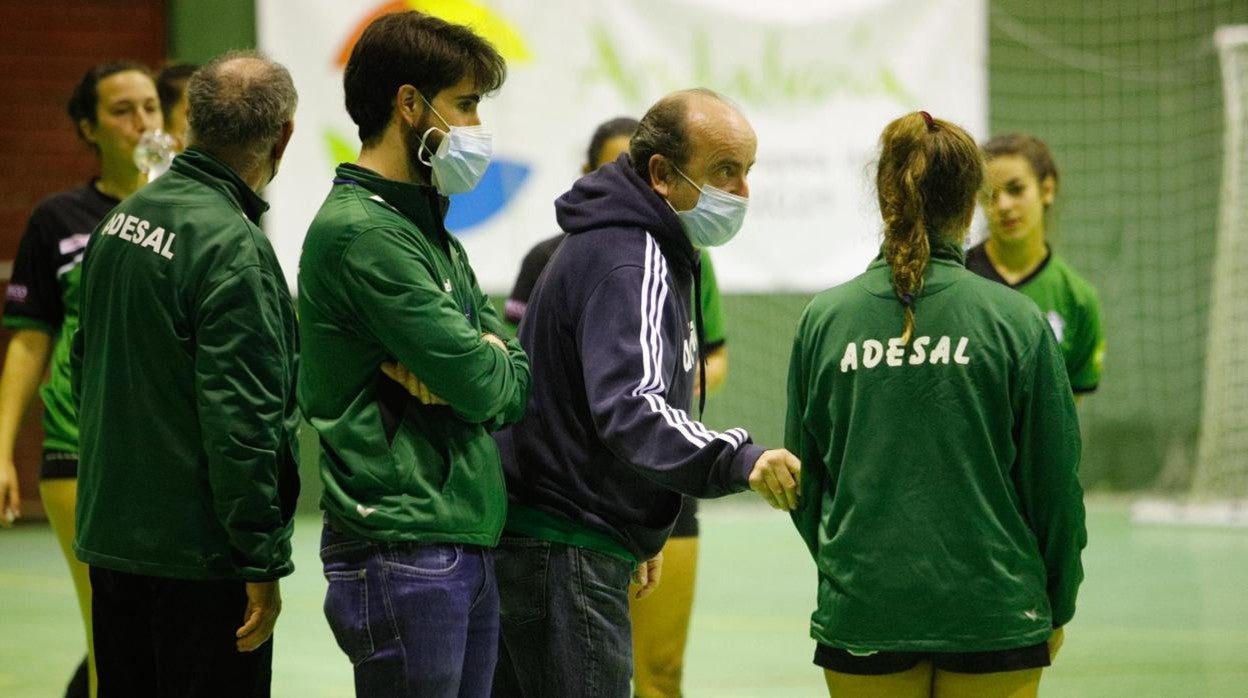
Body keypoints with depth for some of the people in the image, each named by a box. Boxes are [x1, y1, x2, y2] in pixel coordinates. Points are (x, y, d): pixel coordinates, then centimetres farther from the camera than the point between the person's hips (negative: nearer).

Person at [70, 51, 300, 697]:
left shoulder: (121, 219, 8)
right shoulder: (233, 248, -19)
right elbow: (241, 419, -21)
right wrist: (262, 562, -16)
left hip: (110, 539, 9)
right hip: (199, 558, -9)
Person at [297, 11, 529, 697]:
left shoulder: (429, 230, 18)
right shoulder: (363, 233, -14)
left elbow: (517, 375, 11)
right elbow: (481, 386, -17)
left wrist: (468, 370, -10)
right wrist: (488, 367, 5)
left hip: (468, 549, 9)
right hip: (403, 555, -9)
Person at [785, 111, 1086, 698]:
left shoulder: (824, 319, -1)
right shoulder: (1015, 320, -7)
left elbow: (803, 477, 7)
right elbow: (1054, 479, -2)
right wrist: (1058, 605, 12)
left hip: (861, 613, 2)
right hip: (992, 614, -2)